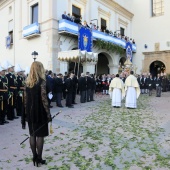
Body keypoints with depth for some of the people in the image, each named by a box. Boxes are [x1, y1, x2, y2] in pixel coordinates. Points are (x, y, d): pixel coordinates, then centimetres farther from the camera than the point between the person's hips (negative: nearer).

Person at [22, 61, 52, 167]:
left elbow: (26, 99, 7)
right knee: (40, 135, 5)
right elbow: (44, 99, -17)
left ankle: (34, 156, 25)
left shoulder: (28, 82, 5)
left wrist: (27, 112, 13)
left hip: (30, 111, 6)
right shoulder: (41, 81, -13)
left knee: (32, 135, 14)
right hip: (40, 112, -6)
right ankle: (39, 158, 15)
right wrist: (48, 113, -11)